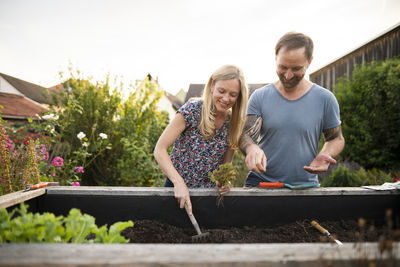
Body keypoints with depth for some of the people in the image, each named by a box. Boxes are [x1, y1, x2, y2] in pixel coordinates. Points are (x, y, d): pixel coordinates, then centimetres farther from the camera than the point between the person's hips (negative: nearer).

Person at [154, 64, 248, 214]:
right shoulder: (192, 110, -16)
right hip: (178, 187, -3)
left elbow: (226, 164, 5)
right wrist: (179, 183, -29)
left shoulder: (233, 123, -4)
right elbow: (160, 150, -19)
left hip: (210, 191, 3)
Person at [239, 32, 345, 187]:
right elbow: (246, 136, -3)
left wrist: (325, 156, -9)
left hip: (305, 185, 1)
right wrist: (252, 149, -27)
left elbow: (336, 138, 12)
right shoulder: (259, 97, 3)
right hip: (260, 182, -1)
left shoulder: (325, 99, 2)